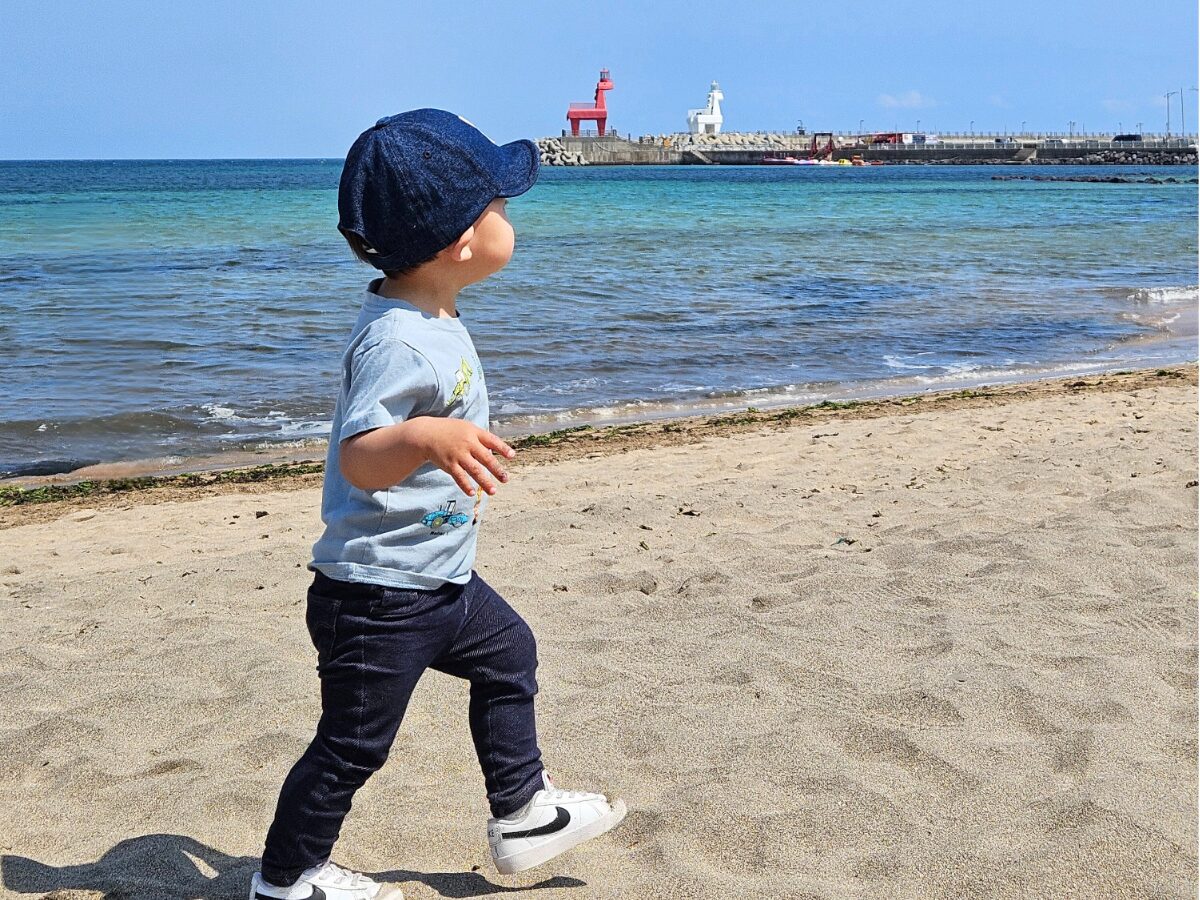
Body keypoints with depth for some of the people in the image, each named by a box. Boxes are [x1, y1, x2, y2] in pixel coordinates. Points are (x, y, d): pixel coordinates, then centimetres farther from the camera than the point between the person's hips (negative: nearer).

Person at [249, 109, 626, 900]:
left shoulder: (431, 318, 4)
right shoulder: (397, 342, -27)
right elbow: (358, 457, -37)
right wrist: (424, 437, -55)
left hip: (440, 579, 10)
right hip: (376, 595, -10)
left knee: (507, 654, 23)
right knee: (353, 744, 4)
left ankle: (522, 812, 38)